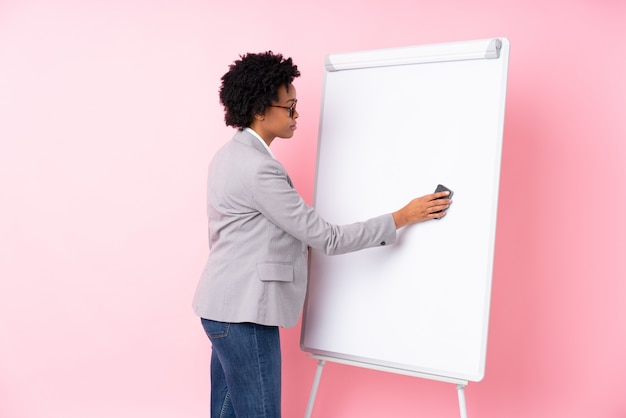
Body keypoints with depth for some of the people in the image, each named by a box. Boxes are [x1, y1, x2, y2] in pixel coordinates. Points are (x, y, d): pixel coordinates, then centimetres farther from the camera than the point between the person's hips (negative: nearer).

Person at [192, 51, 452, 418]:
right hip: (243, 312, -10)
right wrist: (404, 217, -14)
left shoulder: (231, 155, 9)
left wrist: (294, 245, 18)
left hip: (227, 306, 10)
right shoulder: (258, 168, -21)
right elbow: (327, 239, -19)